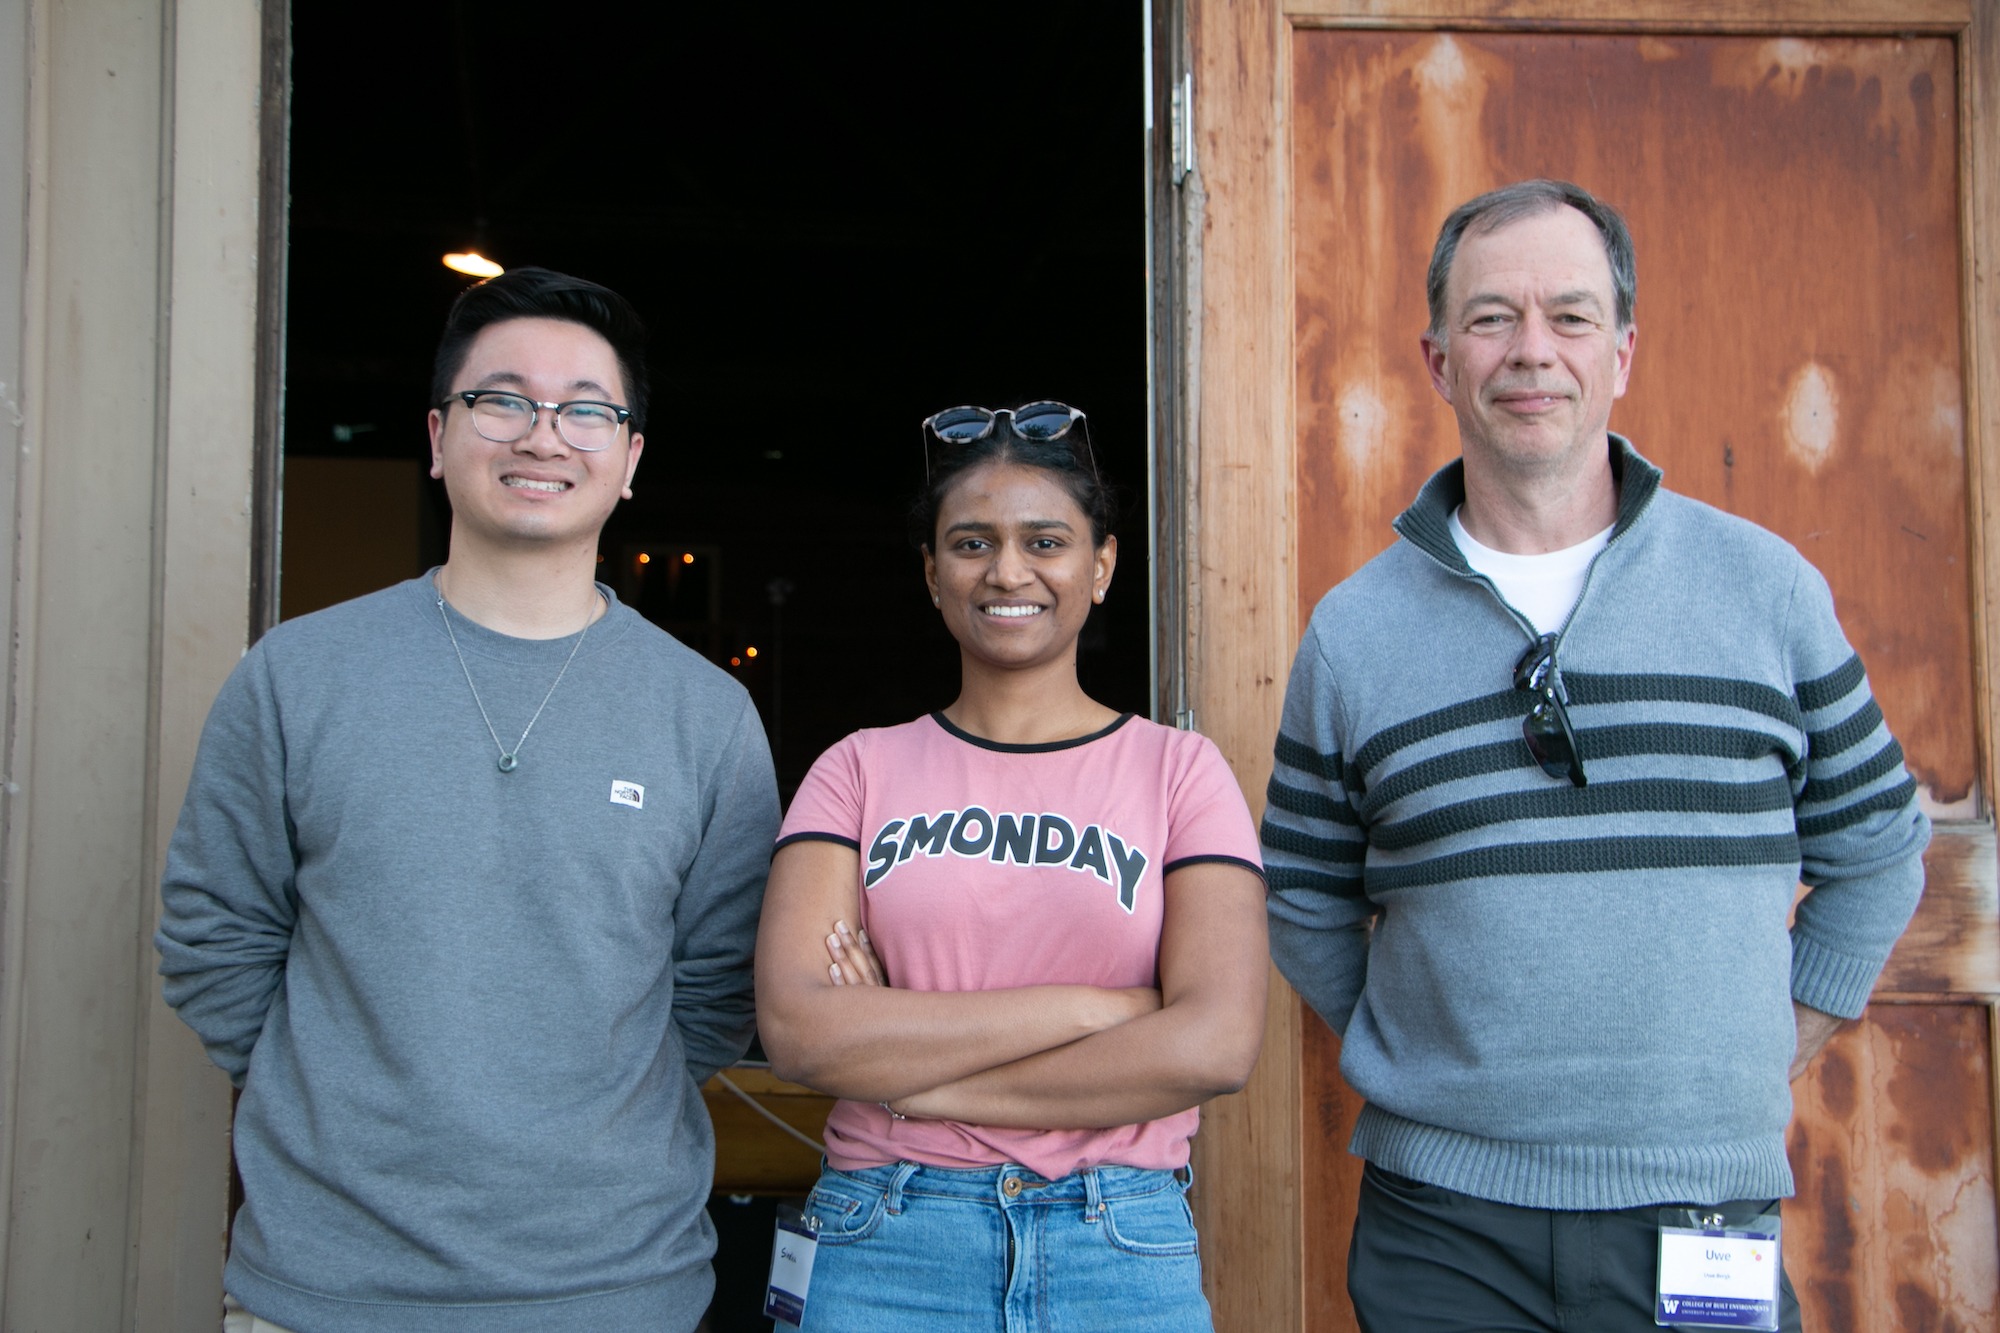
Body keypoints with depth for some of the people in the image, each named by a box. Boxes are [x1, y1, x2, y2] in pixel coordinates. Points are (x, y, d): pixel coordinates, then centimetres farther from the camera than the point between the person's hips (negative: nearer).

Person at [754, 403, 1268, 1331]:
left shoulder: (1179, 770, 1)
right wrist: (1092, 1006, -14)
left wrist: (913, 1076, -11)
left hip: (1121, 1252, 0)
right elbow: (796, 1028, -11)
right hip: (886, 1252, 1)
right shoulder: (860, 772, 2)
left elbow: (1215, 1044, -12)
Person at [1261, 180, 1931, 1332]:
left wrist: (1765, 1062, 7)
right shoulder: (1354, 629, 0)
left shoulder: (1769, 585, 0)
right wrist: (1423, 1065, 3)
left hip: (1708, 1215, 1)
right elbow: (1306, 906, 9)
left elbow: (1878, 847, 10)